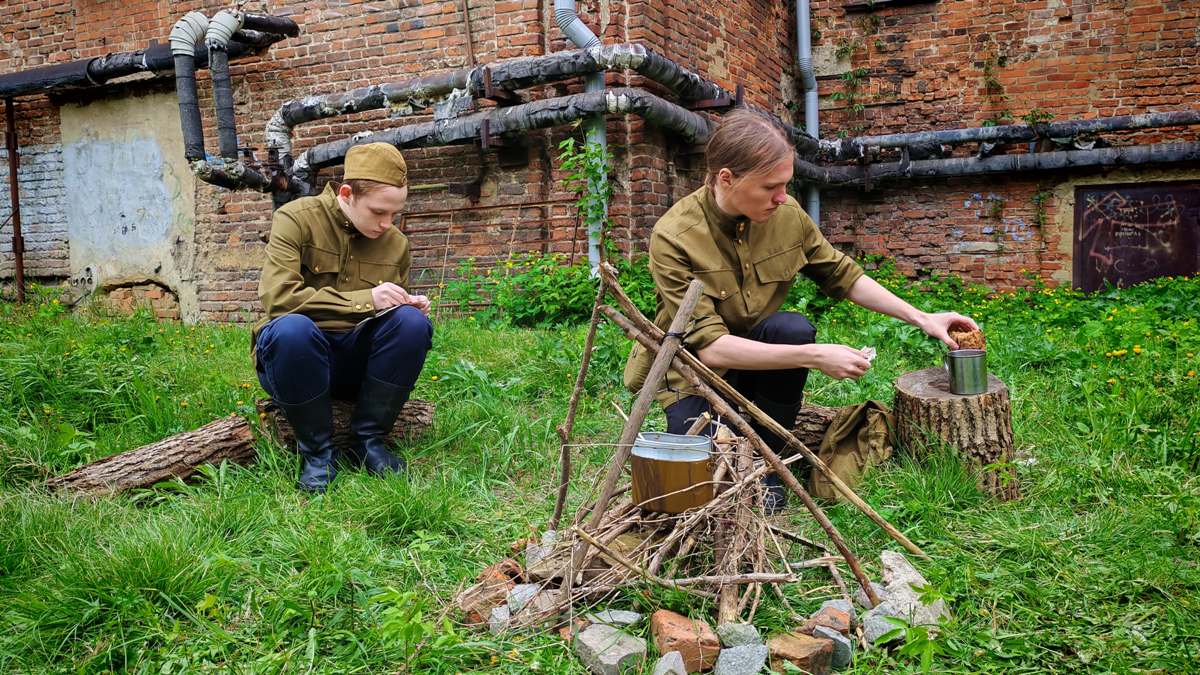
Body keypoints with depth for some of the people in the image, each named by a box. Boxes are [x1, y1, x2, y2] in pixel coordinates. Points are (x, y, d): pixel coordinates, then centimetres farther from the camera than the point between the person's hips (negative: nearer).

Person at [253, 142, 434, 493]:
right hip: (298, 355, -3)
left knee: (413, 322, -24)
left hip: (358, 359, 4)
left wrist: (411, 307, -7)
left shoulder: (397, 244, 6)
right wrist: (364, 300, -23)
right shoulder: (297, 218, -8)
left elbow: (394, 316, 18)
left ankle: (368, 441, -12)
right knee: (291, 327, -38)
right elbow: (276, 296, -21)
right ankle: (317, 450, -17)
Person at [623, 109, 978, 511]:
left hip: (757, 349, 5)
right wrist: (813, 357, -35)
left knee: (793, 329, -29)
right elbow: (710, 347, -31)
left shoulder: (787, 214, -11)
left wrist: (921, 318, -4)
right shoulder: (674, 236, -27)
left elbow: (843, 276, 4)